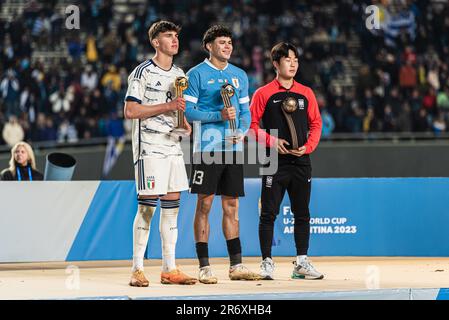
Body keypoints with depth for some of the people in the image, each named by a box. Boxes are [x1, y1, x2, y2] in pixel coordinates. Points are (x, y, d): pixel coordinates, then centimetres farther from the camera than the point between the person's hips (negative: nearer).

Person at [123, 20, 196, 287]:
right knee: (147, 206, -8)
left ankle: (169, 269, 9)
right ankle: (137, 269, -4)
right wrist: (167, 107, -18)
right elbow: (130, 111, -13)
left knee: (172, 205, 5)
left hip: (173, 145, 7)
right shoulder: (143, 72, -6)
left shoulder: (179, 74, 16)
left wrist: (186, 124, 6)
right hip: (149, 146, -7)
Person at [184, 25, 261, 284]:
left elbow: (246, 111, 15)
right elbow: (188, 111, -7)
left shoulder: (240, 75, 14)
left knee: (232, 206, 7)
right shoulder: (197, 74, -2)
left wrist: (242, 131, -5)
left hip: (233, 147, 5)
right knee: (204, 205, -3)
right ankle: (204, 267, 0)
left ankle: (236, 265, 9)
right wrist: (219, 115, -18)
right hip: (207, 147, -5)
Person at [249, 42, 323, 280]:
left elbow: (316, 124, 12)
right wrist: (272, 141, -14)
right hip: (275, 162, -4)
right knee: (268, 213, -3)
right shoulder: (263, 94, 0)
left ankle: (302, 263, 12)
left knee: (302, 213, 6)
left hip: (301, 161, 4)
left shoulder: (306, 93, 10)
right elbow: (251, 125, -2)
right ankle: (267, 263, 2)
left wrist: (308, 146, -3)